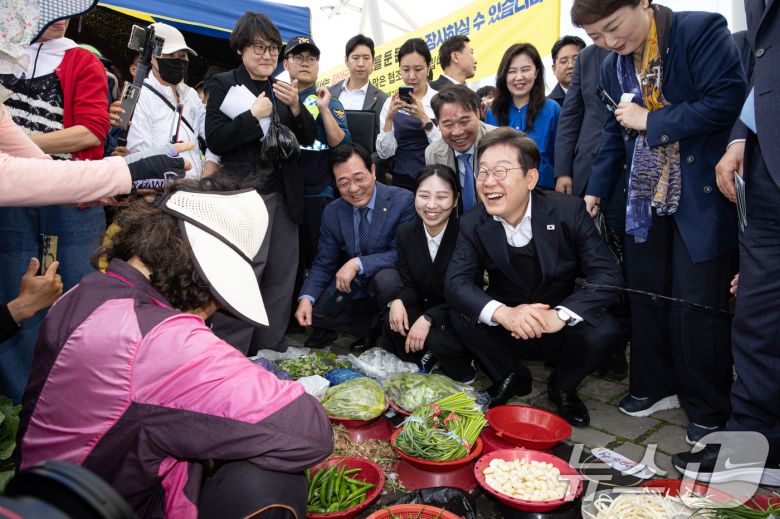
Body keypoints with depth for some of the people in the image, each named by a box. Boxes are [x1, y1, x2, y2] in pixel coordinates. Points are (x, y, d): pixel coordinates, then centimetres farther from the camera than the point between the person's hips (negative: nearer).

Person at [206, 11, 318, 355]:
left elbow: (308, 139, 10)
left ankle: (271, 354, 20)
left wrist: (294, 106, -6)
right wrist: (255, 114, -14)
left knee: (280, 280, 8)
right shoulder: (224, 84, 1)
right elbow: (215, 140, -9)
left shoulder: (282, 89, 15)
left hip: (284, 197, 6)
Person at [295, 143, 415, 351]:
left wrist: (358, 263, -30)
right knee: (311, 311, -14)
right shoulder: (332, 212, -1)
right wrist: (306, 298, -16)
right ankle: (371, 325, 4)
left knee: (386, 278, -37)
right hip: (353, 287, 4)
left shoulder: (403, 200, -17)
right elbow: (323, 264, 2)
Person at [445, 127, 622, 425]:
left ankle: (563, 387, 5)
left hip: (561, 330, -1)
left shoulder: (568, 211, -16)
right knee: (461, 316, -24)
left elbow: (608, 275, -19)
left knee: (603, 330, -29)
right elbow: (455, 283, -19)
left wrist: (560, 315, -36)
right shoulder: (473, 225, -10)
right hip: (507, 331, 1)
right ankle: (510, 377, 6)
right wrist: (503, 313, -39)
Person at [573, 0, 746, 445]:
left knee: (699, 304, -2)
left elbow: (727, 100, -19)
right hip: (646, 199, 6)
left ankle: (709, 412, 16)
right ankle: (657, 387, 27)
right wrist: (597, 189, 12)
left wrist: (650, 120, -16)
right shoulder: (613, 66, 9)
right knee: (646, 295, 9)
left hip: (703, 198, -6)